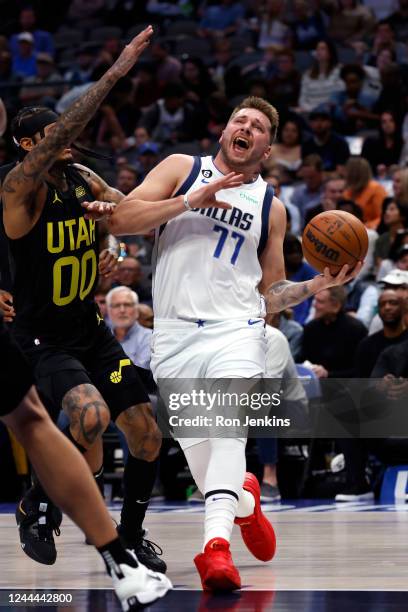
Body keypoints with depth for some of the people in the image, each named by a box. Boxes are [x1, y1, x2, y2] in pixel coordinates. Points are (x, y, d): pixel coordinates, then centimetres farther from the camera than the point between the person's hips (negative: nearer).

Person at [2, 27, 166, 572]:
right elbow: (62, 133, -35)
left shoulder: (83, 178, 3)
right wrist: (116, 72, -41)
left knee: (147, 438, 6)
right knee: (92, 417, -33)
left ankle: (131, 537, 30)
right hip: (44, 341, -7)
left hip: (92, 333, 7)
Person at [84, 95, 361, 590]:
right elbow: (121, 220, -4)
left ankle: (216, 541, -39)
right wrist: (192, 200, -13)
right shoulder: (182, 169, 10)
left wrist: (316, 286, 1)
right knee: (197, 451, 2)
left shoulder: (271, 207, 15)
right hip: (174, 333, 1)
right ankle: (244, 500, 35)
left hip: (235, 329, -1)